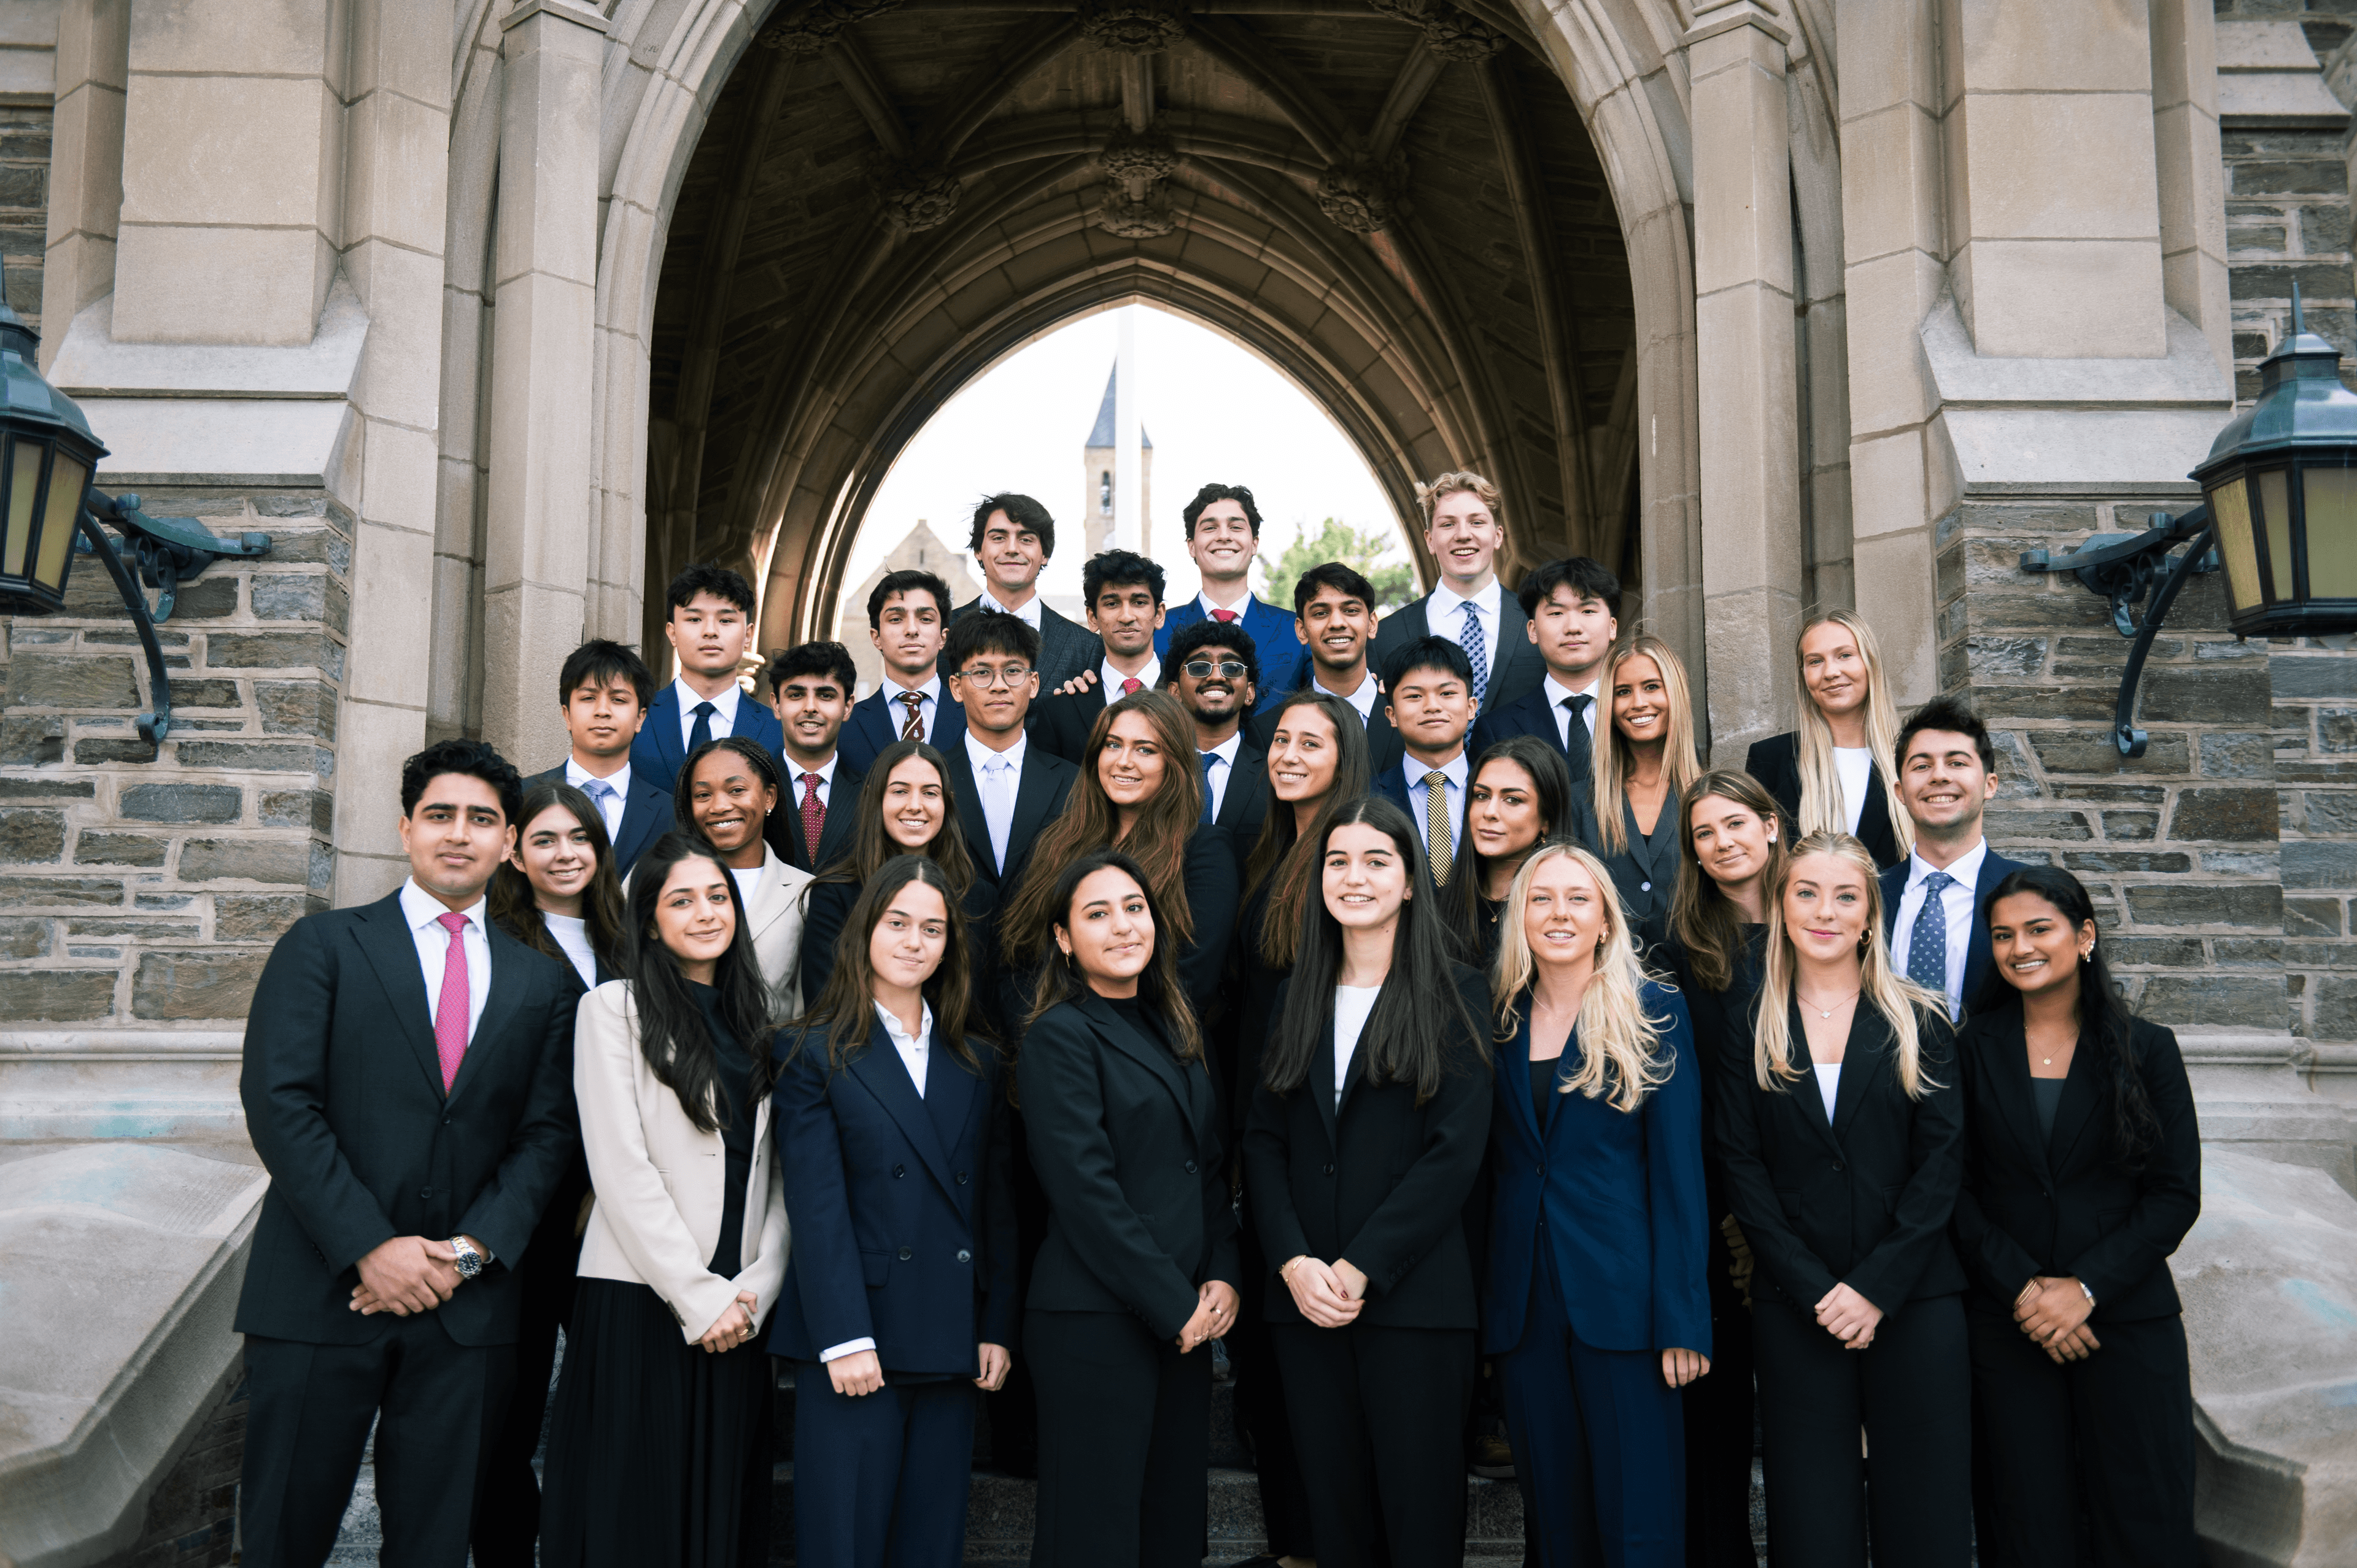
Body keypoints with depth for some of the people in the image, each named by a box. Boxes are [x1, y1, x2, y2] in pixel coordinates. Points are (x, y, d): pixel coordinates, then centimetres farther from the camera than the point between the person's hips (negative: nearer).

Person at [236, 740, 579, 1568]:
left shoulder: (543, 981, 11)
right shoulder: (324, 945, 2)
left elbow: (546, 1134, 6)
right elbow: (279, 1102, -7)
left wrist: (469, 1252, -9)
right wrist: (370, 1247, -14)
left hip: (467, 1306, 2)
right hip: (320, 1291, -2)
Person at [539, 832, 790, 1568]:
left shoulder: (757, 1018, 13)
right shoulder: (614, 1009, -1)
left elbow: (777, 1172, 8)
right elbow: (621, 1169, -9)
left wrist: (755, 1289, -5)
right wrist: (698, 1298, -11)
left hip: (740, 1312, 4)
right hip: (640, 1302, -4)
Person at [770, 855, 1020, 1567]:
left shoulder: (976, 1063, 13)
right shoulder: (815, 1052, 0)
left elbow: (996, 1205, 12)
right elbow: (817, 1207, -8)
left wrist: (997, 1327, 5)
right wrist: (845, 1340, -14)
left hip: (951, 1344, 4)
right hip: (856, 1336, -4)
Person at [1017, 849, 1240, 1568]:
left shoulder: (1173, 1032, 15)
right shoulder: (1059, 1037, -8)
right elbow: (1086, 1191, -14)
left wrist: (1222, 1278, 2)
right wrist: (1175, 1304, -13)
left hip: (1187, 1317, 7)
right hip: (1095, 1321, -7)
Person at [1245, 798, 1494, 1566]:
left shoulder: (1455, 996, -1)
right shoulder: (1297, 997, 12)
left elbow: (1456, 1150, -9)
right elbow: (1263, 1140, 8)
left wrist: (1362, 1268, -13)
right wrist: (1294, 1261, -8)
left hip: (1413, 1295, -4)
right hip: (1306, 1299, 4)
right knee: (1333, 1505, 9)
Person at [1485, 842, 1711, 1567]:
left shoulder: (1654, 1012, -2)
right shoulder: (1501, 1019, 8)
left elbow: (1679, 1172, -5)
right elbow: (1490, 1162, 10)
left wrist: (1683, 1319, -11)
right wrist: (1481, 1300, 2)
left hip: (1622, 1299, -3)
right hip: (1523, 1302, 3)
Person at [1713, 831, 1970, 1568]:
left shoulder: (1920, 1021, 5)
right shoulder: (1749, 1029, 5)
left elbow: (1941, 1161, -1)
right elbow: (1742, 1170, 1)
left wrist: (1877, 1286, -10)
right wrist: (1814, 1289, -9)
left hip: (1914, 1298, 0)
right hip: (1794, 1306, 0)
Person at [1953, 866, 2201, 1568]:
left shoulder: (2147, 1050, 3)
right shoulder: (1973, 1050, 3)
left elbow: (2177, 1195, -2)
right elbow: (1956, 1192, 0)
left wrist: (2086, 1287, -11)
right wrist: (2023, 1289, -11)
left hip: (2129, 1318, 0)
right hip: (2006, 1326, 0)